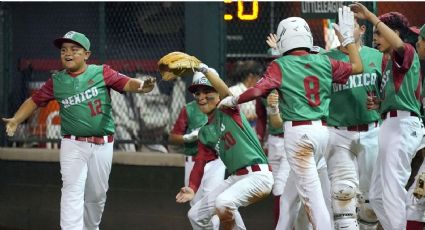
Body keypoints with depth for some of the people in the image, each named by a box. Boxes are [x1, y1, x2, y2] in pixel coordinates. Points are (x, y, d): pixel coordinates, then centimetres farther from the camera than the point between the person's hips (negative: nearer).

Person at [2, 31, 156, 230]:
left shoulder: (101, 73, -2)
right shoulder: (56, 81, 3)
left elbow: (127, 83, -12)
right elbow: (34, 100, 11)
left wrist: (141, 87, -34)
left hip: (102, 145, 0)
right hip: (73, 145, 0)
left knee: (96, 195, 14)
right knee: (72, 192, -14)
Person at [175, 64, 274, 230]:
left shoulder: (229, 111, -2)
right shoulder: (204, 133, 17)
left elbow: (226, 92, -24)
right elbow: (201, 162, 10)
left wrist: (203, 69, -34)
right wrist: (192, 188, -7)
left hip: (257, 175, -9)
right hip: (235, 178, 9)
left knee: (223, 202, -34)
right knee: (196, 215, 10)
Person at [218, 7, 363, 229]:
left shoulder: (281, 66, -6)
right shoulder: (324, 62, 7)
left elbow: (257, 90, -17)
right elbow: (357, 67, 19)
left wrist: (233, 100, -1)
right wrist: (348, 37, 27)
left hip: (298, 133, -6)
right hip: (322, 130, 6)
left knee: (311, 195, -9)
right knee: (291, 187, 22)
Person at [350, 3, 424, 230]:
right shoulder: (388, 63, 22)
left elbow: (397, 44, -30)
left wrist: (370, 16, -31)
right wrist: (378, 103, 9)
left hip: (403, 124, -11)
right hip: (390, 126, 11)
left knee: (392, 192, -13)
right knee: (377, 195, 11)